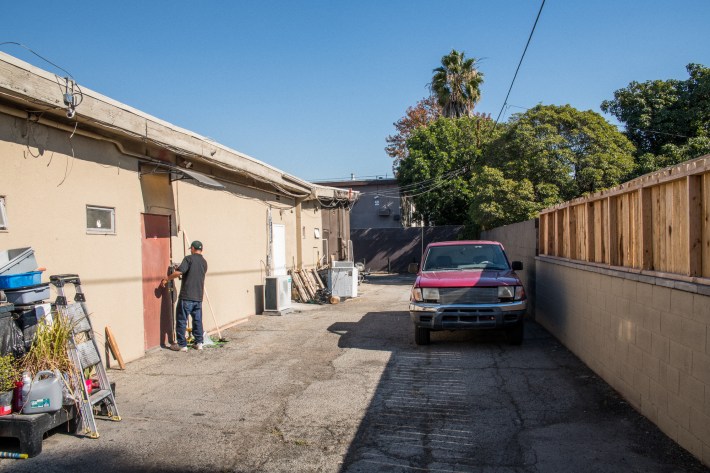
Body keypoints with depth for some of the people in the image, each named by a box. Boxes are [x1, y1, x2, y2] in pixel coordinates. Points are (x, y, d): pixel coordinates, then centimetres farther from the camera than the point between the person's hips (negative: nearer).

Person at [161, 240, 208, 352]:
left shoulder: (189, 258, -9)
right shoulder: (204, 262, 13)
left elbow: (179, 272, -19)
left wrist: (166, 279, -7)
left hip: (186, 296, -6)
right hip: (198, 296, 6)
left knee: (181, 320, 2)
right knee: (197, 320, 13)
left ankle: (182, 344, 5)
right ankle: (199, 342, 16)